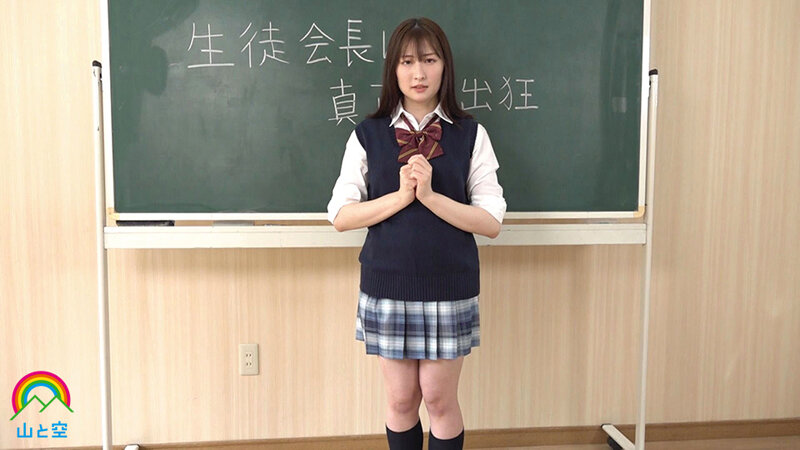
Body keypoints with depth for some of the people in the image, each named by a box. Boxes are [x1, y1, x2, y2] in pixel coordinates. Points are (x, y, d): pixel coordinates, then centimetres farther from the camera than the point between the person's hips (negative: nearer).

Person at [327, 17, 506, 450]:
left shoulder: (470, 135, -1)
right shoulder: (367, 135, 1)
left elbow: (491, 221, -6)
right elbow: (340, 214, -4)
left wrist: (430, 195, -19)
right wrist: (400, 196, -17)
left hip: (450, 286, 0)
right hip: (387, 285, 1)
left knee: (440, 398, 9)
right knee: (400, 400, 13)